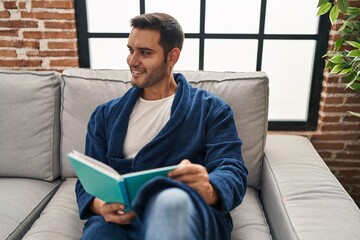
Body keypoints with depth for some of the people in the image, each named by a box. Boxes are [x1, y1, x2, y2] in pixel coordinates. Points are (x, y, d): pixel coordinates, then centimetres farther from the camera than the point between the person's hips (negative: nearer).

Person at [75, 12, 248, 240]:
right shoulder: (105, 115, 18)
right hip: (121, 219, 4)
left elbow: (232, 171, -3)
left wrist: (209, 190, -28)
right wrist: (101, 206, -12)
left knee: (173, 198, -39)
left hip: (188, 214, -3)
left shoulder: (211, 109, 9)